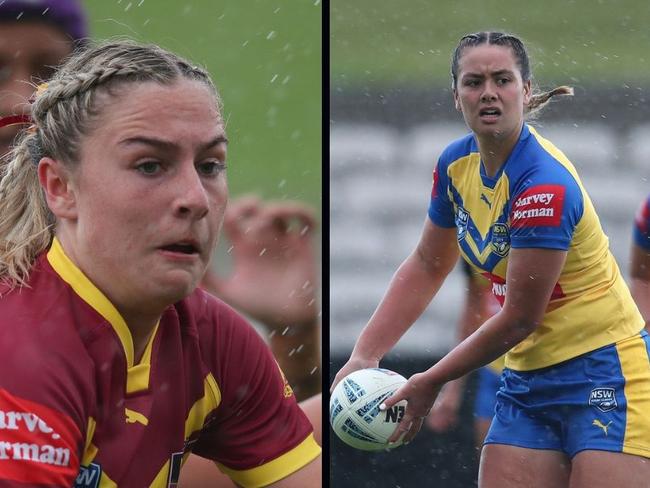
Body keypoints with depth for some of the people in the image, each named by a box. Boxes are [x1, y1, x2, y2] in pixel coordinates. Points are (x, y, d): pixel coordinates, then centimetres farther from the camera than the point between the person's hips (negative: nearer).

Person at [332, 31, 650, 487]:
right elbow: (426, 266, 16)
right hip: (528, 377, 7)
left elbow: (518, 319, -18)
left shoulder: (545, 184, -22)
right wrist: (364, 355, 5)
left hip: (602, 371, -7)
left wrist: (431, 382, -8)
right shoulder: (456, 164, 2)